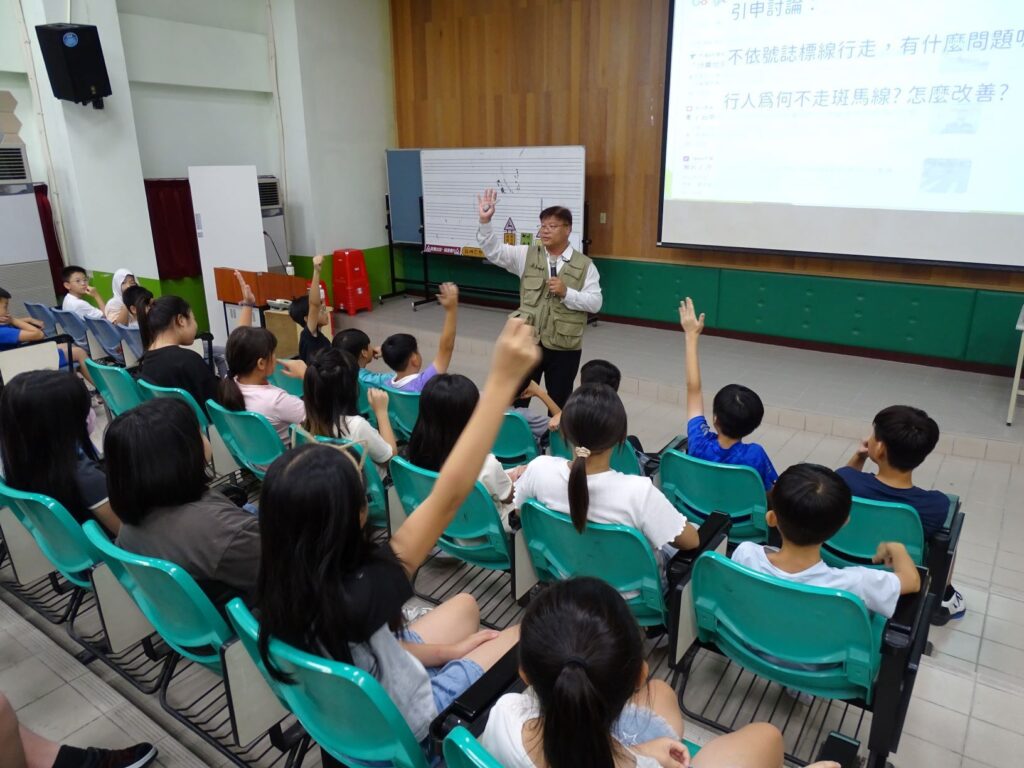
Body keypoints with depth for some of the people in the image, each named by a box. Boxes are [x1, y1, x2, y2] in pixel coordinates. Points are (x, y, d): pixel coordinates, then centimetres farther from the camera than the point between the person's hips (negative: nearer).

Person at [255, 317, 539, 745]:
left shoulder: (281, 589, -20)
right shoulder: (356, 596, -42)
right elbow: (448, 496, -43)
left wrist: (442, 651, 0)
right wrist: (503, 380, -42)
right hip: (399, 726, -6)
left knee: (465, 605, 21)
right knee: (522, 635, 12)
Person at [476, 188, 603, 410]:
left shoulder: (584, 265, -2)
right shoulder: (527, 255, 3)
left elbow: (595, 303, -6)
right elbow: (494, 251, -7)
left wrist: (566, 292, -19)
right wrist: (485, 221, -21)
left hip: (564, 346, -1)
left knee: (559, 401, 12)